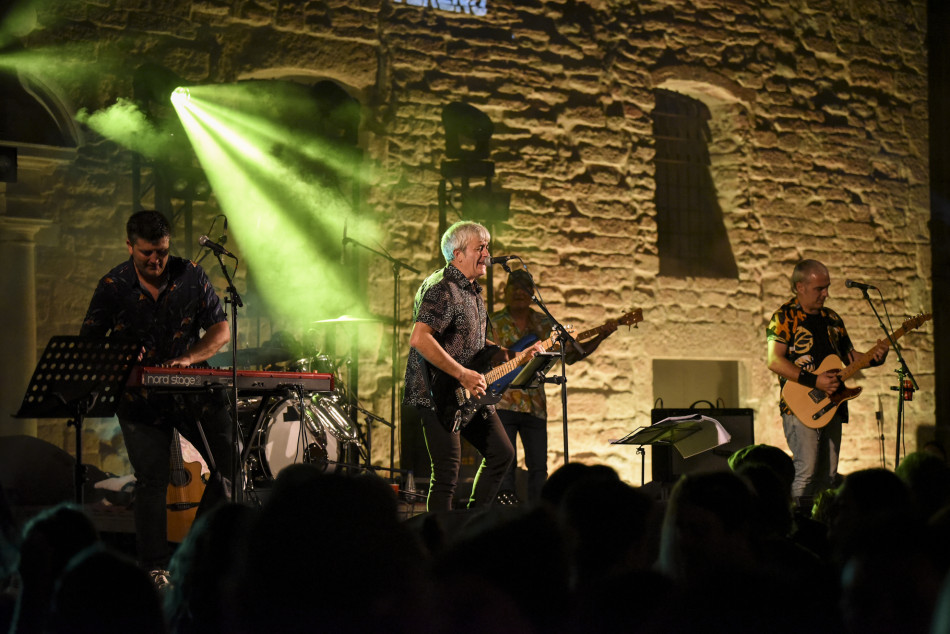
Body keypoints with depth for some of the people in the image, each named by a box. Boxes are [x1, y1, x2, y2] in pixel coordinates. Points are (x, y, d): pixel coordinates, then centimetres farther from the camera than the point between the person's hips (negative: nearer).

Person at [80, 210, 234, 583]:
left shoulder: (190, 276, -1)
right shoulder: (113, 287, -4)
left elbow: (220, 330, 1)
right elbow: (88, 343, -2)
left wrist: (188, 358, -16)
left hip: (193, 388, 2)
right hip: (141, 398, -2)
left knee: (231, 464, -2)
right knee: (151, 480, -4)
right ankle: (154, 568, 7)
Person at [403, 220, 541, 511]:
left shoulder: (472, 290, 16)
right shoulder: (441, 289, -17)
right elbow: (419, 339, -28)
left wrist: (506, 354, 11)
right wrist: (462, 374, -26)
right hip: (439, 396, -10)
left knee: (502, 453, 15)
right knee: (447, 476, -8)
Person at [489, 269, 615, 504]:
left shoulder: (545, 324, 13)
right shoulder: (493, 322, 4)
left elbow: (572, 353, 14)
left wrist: (601, 337, 1)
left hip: (535, 405, 4)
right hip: (501, 403, -3)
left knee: (538, 468, 4)